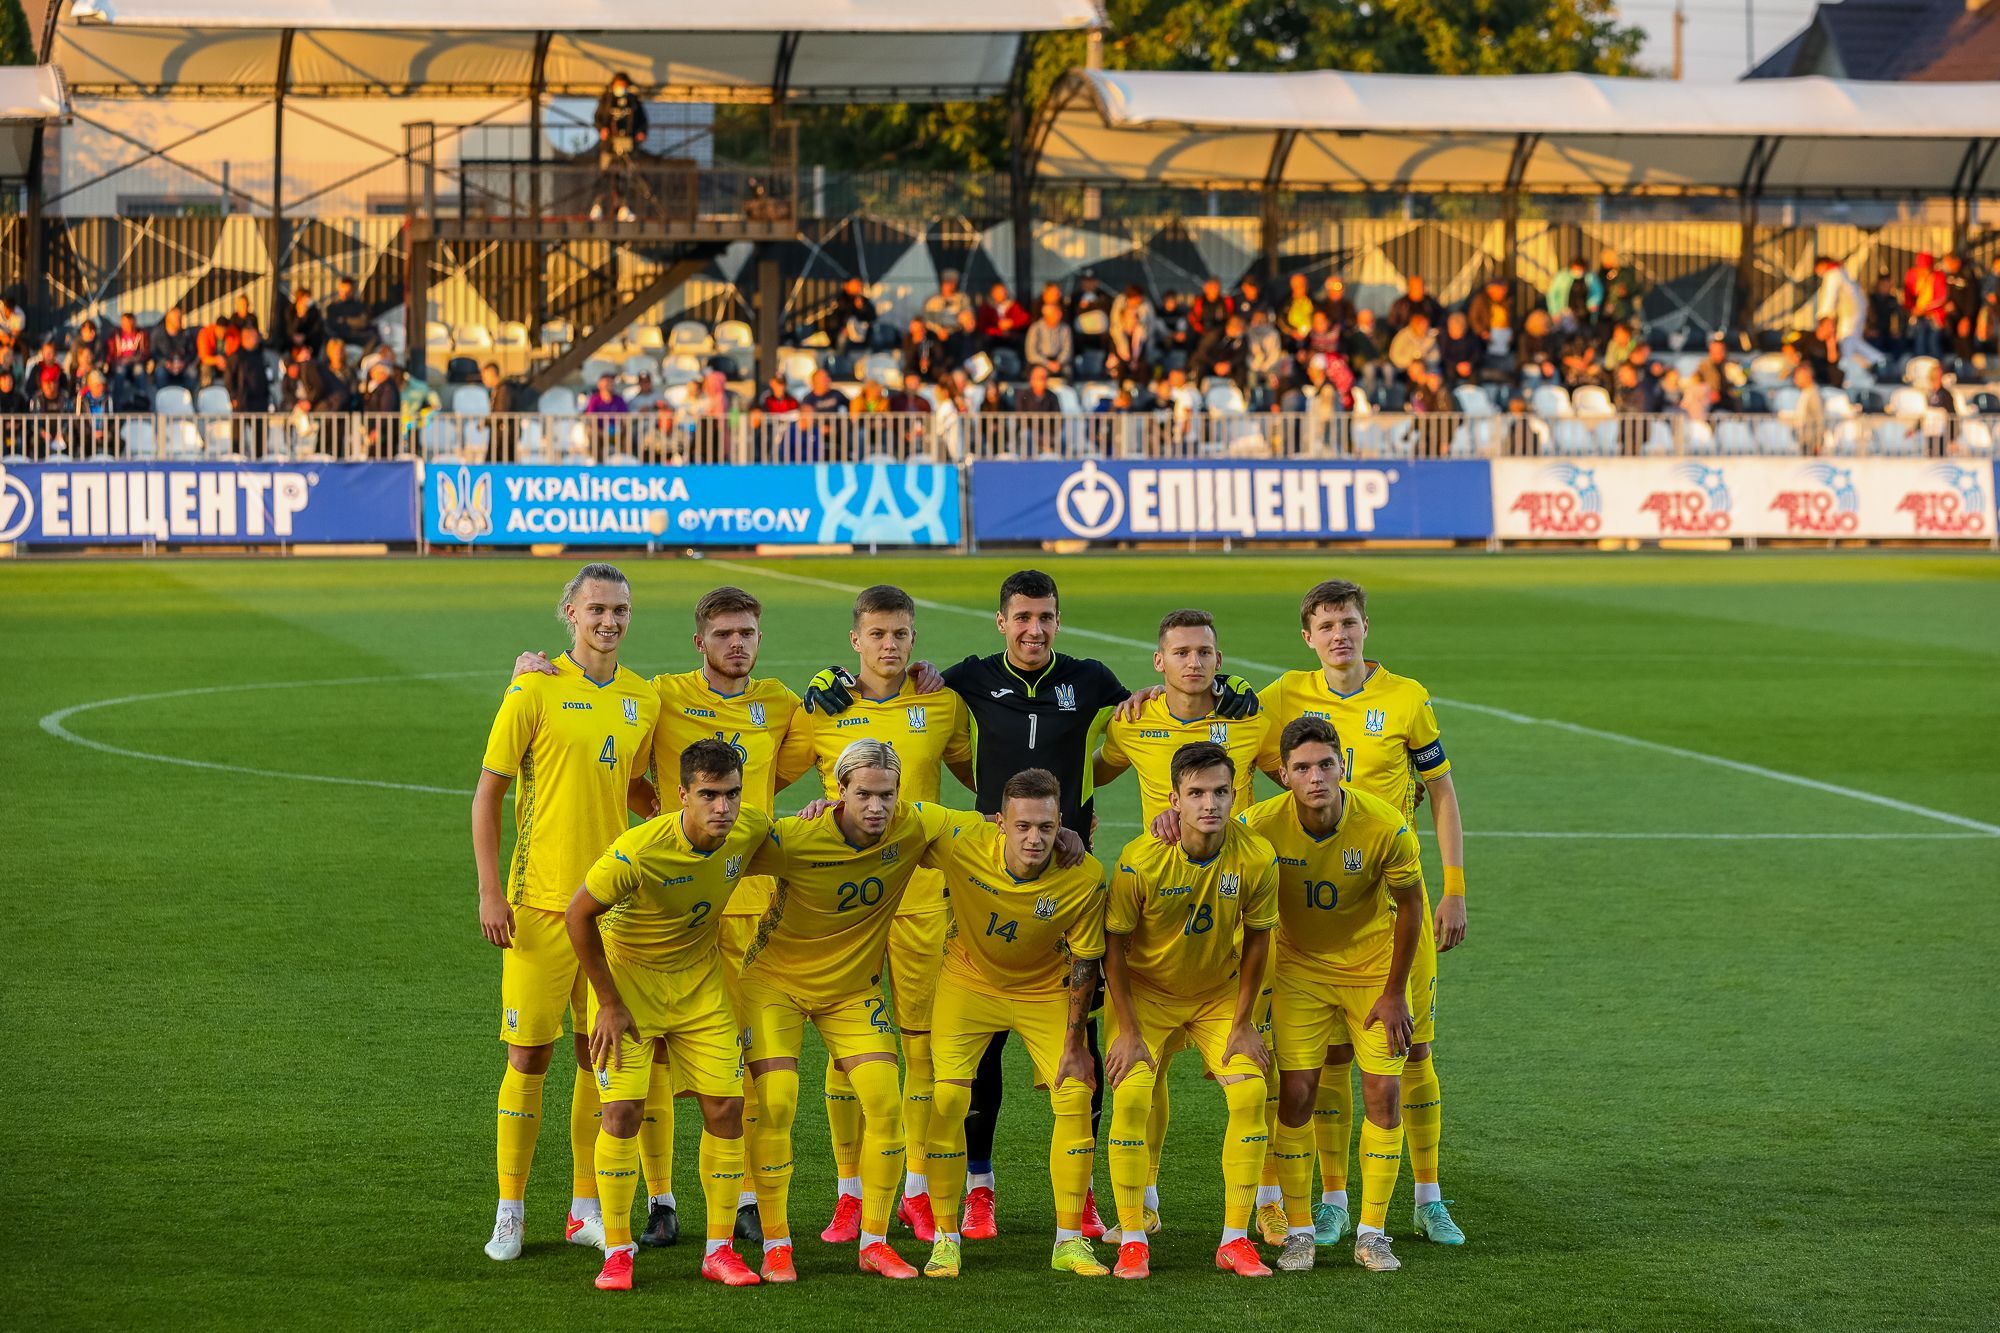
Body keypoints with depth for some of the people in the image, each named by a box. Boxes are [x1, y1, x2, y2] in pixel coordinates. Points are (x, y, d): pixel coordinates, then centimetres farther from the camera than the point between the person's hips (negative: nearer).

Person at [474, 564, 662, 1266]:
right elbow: (487, 792, -4)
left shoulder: (644, 699, 7)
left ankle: (587, 1210, 16)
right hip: (540, 900, -4)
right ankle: (510, 1211, 8)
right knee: (529, 1053, -2)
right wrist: (490, 891, -10)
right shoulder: (535, 690, -6)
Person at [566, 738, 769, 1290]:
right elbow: (580, 915, -18)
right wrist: (609, 1004, -14)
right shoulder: (639, 850, -32)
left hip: (699, 979, 4)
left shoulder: (752, 828, -17)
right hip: (628, 974, -4)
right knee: (622, 1110, -13)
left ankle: (719, 1249, 10)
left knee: (725, 1106, -2)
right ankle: (617, 1250, 1)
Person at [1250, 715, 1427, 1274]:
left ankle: (1372, 1233, 6)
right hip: (1299, 966, 0)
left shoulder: (1387, 828, -24)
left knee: (1383, 1094, -5)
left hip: (1374, 967, 0)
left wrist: (1394, 993, -6)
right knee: (1295, 1094, -8)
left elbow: (1410, 906, -9)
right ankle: (1299, 1232, 5)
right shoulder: (1261, 825, -23)